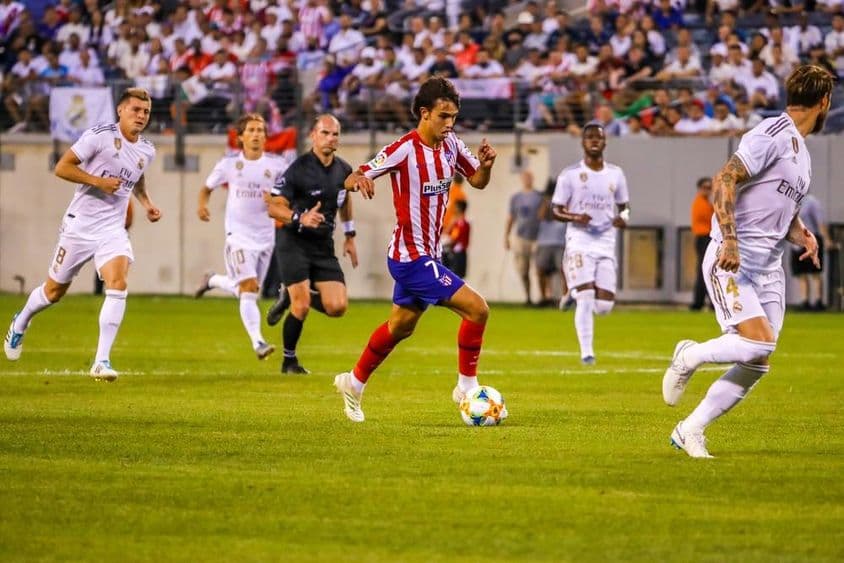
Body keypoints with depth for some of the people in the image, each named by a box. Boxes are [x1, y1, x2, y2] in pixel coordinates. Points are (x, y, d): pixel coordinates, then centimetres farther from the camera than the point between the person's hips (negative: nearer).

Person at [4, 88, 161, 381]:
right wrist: (99, 182, -22)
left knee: (118, 285, -21)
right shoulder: (99, 136, -13)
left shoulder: (147, 151, 6)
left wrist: (147, 203, 13)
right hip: (80, 224, -3)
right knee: (55, 290, 10)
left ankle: (102, 361, -20)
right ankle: (20, 322, 43)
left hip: (112, 229, 3)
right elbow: (62, 167, -15)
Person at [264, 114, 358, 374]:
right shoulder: (298, 169, -15)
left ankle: (290, 296, 20)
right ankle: (289, 360, 8)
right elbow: (274, 207, -16)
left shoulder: (343, 170, 4)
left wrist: (349, 236, 25)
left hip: (324, 247, 6)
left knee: (337, 307, -7)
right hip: (294, 243, -6)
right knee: (301, 307, -14)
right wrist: (300, 218, -33)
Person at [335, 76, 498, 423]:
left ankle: (355, 383, 39)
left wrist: (486, 164, -9)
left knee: (401, 326, 23)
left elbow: (477, 181, 13)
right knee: (476, 308, -14)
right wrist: (359, 179, -41)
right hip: (412, 255, -9)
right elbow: (353, 179, -17)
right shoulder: (405, 149, -19)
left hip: (425, 255, 9)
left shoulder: (450, 145, 2)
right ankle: (467, 387, -1)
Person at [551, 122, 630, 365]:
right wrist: (575, 218, -19)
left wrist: (623, 217, -4)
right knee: (586, 298, -15)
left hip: (606, 242, 3)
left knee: (605, 305, -3)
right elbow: (557, 210, 2)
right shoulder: (570, 174, -2)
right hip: (579, 241, -3)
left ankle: (575, 295, 31)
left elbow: (624, 206, 19)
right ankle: (586, 351, -6)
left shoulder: (615, 174, 8)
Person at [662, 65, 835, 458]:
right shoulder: (773, 135, -10)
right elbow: (724, 180, -17)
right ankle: (689, 357, 2)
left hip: (769, 269, 9)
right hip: (733, 261, -9)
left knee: (757, 364, -1)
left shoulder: (802, 153, 20)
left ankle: (690, 430, 8)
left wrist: (803, 235, 10)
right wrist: (730, 240, -26)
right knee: (758, 341, -24)